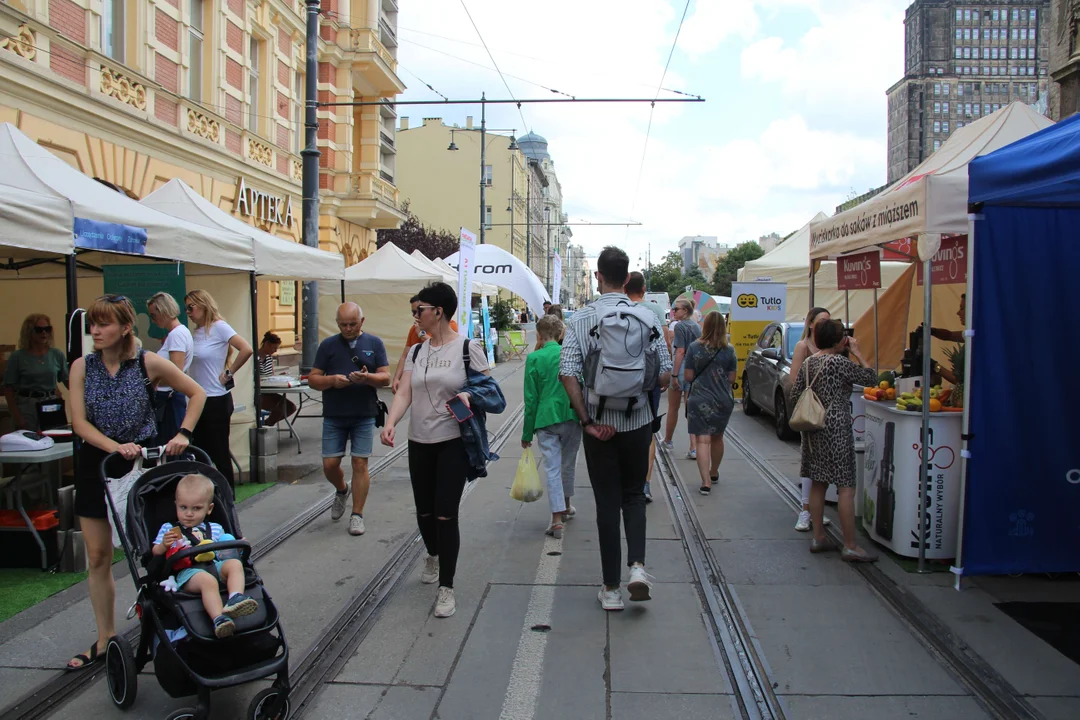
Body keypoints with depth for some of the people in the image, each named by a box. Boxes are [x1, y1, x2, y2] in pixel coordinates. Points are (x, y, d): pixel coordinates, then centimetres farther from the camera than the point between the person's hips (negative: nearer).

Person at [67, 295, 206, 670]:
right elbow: (79, 422, -7)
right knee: (98, 556, 7)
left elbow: (197, 393, 1)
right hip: (96, 464, 3)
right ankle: (105, 640, 20)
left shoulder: (149, 363, -7)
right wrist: (116, 446, -22)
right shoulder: (82, 367, 0)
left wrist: (183, 434, -10)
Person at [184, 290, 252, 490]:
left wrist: (228, 373, -15)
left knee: (220, 454, 1)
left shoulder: (219, 327, -11)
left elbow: (246, 349, -22)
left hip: (216, 400, -8)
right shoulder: (195, 332, 9)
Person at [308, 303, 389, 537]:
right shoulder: (328, 345, 4)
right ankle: (342, 491, 35)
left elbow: (386, 377, -1)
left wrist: (367, 377, -22)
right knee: (330, 465, 2)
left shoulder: (374, 343, 3)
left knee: (360, 464, -1)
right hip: (333, 416, 1)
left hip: (364, 416, -1)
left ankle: (357, 515, 10)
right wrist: (331, 380, -18)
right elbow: (313, 379, 3)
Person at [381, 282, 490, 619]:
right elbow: (404, 393, 0)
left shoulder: (468, 348, -5)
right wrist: (390, 423, -17)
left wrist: (469, 395, -22)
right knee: (424, 511, 14)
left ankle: (446, 588, 4)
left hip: (453, 442, -5)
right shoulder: (416, 352, 9)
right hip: (419, 441, 5)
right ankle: (433, 556, 46)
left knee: (445, 514, -8)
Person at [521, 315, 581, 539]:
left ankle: (557, 518, -5)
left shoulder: (534, 358, -4)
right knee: (568, 465, 19)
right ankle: (565, 506, 37)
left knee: (552, 469, 1)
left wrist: (527, 433, 4)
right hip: (573, 418, 3)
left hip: (546, 420, -3)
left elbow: (531, 398, -2)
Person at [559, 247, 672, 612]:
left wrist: (587, 420, -10)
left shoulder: (582, 318, -6)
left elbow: (568, 373, -14)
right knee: (634, 495, 19)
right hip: (638, 422, 1)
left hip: (600, 425, -1)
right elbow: (665, 374, -3)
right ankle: (637, 565, 1)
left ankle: (611, 589, 14)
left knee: (607, 503, 8)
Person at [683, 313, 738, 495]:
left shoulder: (694, 347, -8)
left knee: (703, 440, -2)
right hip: (723, 400, 3)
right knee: (717, 437, 21)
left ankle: (706, 481, -13)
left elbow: (688, 376, -6)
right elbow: (732, 379, -1)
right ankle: (714, 473, 39)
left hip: (699, 400, -2)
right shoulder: (729, 350, -4)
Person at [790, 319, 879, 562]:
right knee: (846, 487, -3)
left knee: (819, 483, 13)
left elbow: (795, 394, 9)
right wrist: (857, 353, 1)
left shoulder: (808, 362, 7)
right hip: (837, 428, -8)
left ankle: (818, 538, 20)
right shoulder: (839, 362, -14)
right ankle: (850, 546, 0)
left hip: (815, 428, 8)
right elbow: (870, 377, -7)